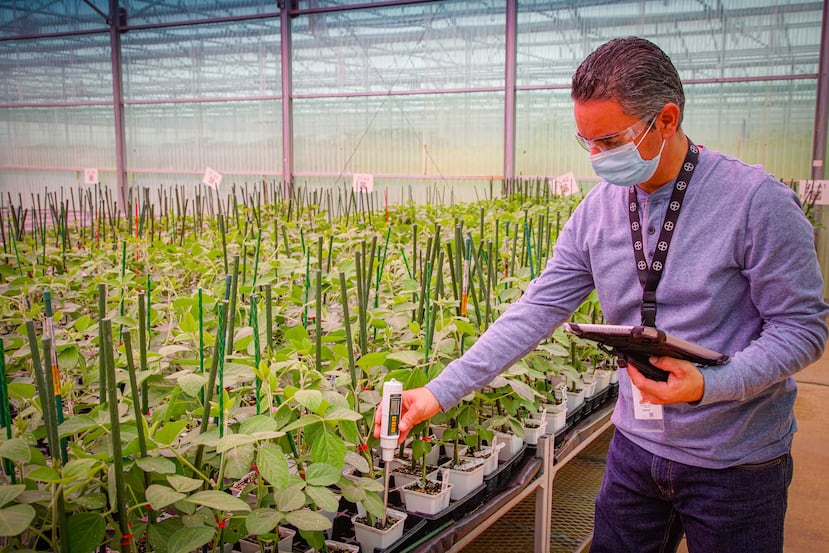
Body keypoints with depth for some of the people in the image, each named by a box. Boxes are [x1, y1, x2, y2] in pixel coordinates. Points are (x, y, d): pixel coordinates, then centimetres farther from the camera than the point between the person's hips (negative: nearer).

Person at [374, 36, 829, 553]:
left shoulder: (756, 200, -18)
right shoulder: (597, 211, -4)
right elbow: (537, 310, -3)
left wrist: (709, 385, -28)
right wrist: (443, 390, -9)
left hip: (736, 463, -4)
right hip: (636, 447, 4)